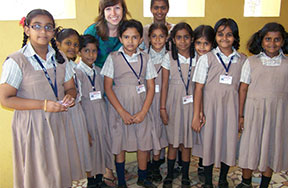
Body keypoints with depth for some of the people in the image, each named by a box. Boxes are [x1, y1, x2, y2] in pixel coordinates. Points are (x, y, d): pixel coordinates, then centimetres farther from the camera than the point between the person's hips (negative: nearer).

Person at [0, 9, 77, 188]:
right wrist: (44, 105, -20)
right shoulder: (16, 61, -11)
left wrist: (69, 96, -12)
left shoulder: (60, 59, 6)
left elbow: (70, 87, 13)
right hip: (31, 126, -5)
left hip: (57, 124, 5)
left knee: (59, 171, 14)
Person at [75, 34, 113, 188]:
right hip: (87, 115, -5)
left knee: (102, 143, 13)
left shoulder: (99, 71, 7)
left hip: (101, 114, 6)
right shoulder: (76, 72, -12)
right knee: (89, 147, 4)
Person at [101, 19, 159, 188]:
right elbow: (108, 87, -5)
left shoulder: (145, 58, 3)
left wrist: (143, 112, -9)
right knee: (120, 145, 8)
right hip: (119, 109, -1)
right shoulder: (113, 58, -2)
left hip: (141, 109, 2)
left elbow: (151, 87, 2)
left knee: (144, 144, 7)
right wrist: (123, 112, -11)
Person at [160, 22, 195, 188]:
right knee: (173, 141, 9)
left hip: (190, 103, 1)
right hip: (173, 103, 0)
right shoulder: (169, 57, -2)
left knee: (187, 142, 9)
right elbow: (164, 84, -2)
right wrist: (162, 108, -4)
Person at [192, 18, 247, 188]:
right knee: (209, 143, 9)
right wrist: (197, 115, -10)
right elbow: (198, 88, -6)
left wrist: (241, 114, 2)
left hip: (231, 109, 2)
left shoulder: (242, 60, 3)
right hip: (210, 108, -2)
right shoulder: (207, 58, -4)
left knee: (229, 144, 12)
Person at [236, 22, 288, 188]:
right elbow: (243, 89, -2)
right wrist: (241, 115, -2)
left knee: (272, 149, 12)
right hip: (254, 112, -1)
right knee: (250, 147, 8)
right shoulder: (251, 62, -2)